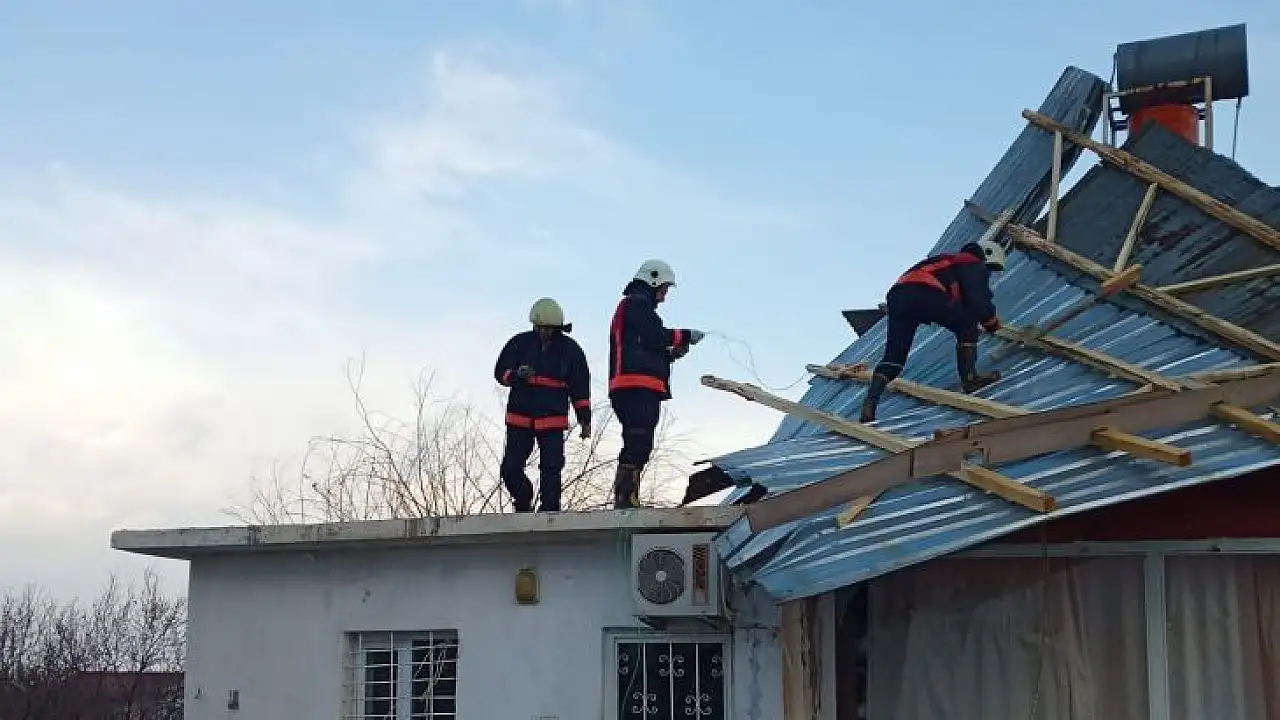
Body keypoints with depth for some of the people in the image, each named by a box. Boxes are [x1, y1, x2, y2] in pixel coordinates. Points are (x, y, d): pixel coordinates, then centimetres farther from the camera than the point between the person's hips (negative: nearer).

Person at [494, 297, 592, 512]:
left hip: (552, 420, -1)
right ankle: (523, 502, 24)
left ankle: (549, 509, 2)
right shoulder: (520, 343, 4)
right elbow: (500, 372, 5)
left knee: (551, 469, -7)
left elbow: (580, 387, 9)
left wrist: (585, 419, 6)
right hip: (519, 418, 1)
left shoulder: (570, 349, 4)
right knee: (510, 469, -1)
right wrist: (517, 374, -17)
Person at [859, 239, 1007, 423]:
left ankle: (870, 402, -5)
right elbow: (978, 300, 3)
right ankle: (969, 378, 6)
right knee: (967, 326, 11)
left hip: (896, 295, 8)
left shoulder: (951, 262, 42)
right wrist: (992, 322, 20)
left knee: (893, 356, 8)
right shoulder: (974, 265, 17)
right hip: (925, 293, -8)